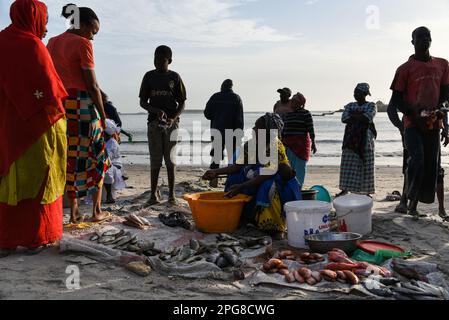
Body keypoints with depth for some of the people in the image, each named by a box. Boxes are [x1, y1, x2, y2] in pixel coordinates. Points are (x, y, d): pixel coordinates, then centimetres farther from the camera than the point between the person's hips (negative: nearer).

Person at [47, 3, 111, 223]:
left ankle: (74, 212, 14)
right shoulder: (83, 44, -8)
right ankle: (97, 211, 10)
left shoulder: (52, 43, 14)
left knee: (70, 156, 11)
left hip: (58, 104, 6)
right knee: (95, 156, 6)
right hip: (81, 104, -6)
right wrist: (103, 115, -6)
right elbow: (92, 85, -12)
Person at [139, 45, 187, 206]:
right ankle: (154, 193, 9)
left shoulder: (175, 77, 3)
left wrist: (173, 118, -14)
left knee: (170, 160, 2)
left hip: (171, 123, -1)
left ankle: (171, 194, 6)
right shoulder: (149, 76, 6)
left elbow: (182, 103, 3)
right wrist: (156, 110, -14)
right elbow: (143, 102, 5)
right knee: (155, 161, 3)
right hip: (154, 122, 1)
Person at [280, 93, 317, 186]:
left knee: (300, 168, -1)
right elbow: (283, 130, 17)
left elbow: (311, 129, -6)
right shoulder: (286, 114, 13)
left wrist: (313, 143, -13)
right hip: (288, 144, 4)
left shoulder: (306, 113, -1)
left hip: (301, 143, -4)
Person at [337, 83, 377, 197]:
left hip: (365, 138, -3)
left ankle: (367, 190, 3)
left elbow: (368, 117, -16)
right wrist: (360, 116, -9)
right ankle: (345, 189, 4)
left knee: (366, 164, -2)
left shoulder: (371, 105, 3)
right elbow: (344, 119, -2)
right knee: (348, 163, 0)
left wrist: (353, 115, -7)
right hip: (351, 138, 3)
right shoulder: (350, 106, 14)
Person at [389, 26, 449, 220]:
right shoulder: (405, 69, -1)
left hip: (433, 124, 4)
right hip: (413, 124, -4)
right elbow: (395, 100, -1)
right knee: (417, 160, -21)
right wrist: (413, 113, -17)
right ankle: (411, 200, -3)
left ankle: (415, 205, 14)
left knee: (432, 165, 3)